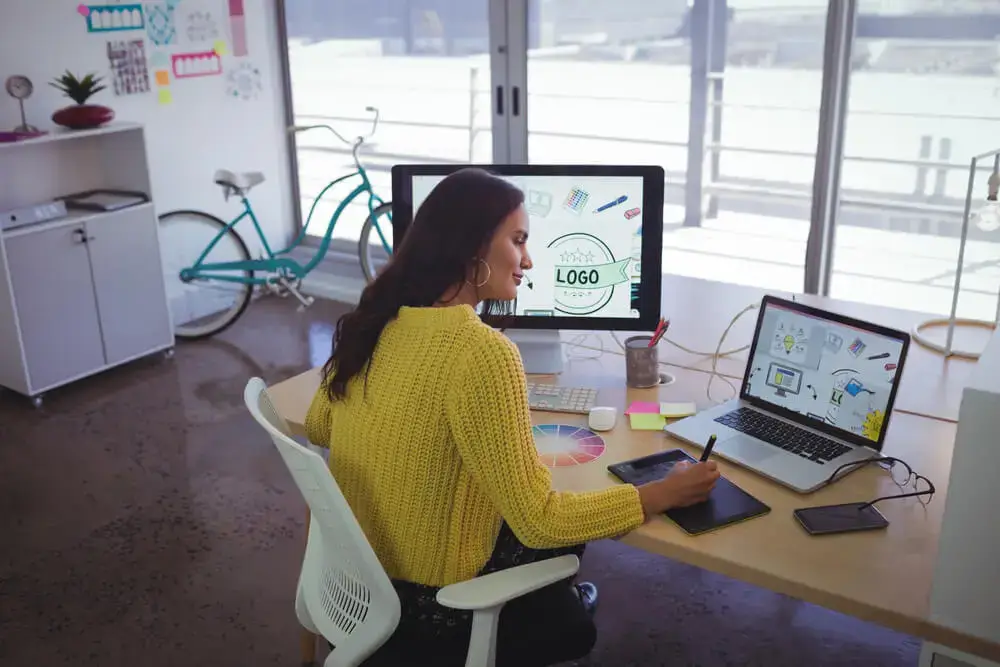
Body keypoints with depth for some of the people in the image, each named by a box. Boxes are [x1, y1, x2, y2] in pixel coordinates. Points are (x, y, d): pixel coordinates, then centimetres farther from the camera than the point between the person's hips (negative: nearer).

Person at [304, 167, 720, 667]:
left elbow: (318, 427, 11)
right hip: (429, 601, -7)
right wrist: (661, 495, -15)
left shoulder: (374, 320, -5)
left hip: (359, 570, 7)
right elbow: (539, 522, -27)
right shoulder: (481, 352, -30)